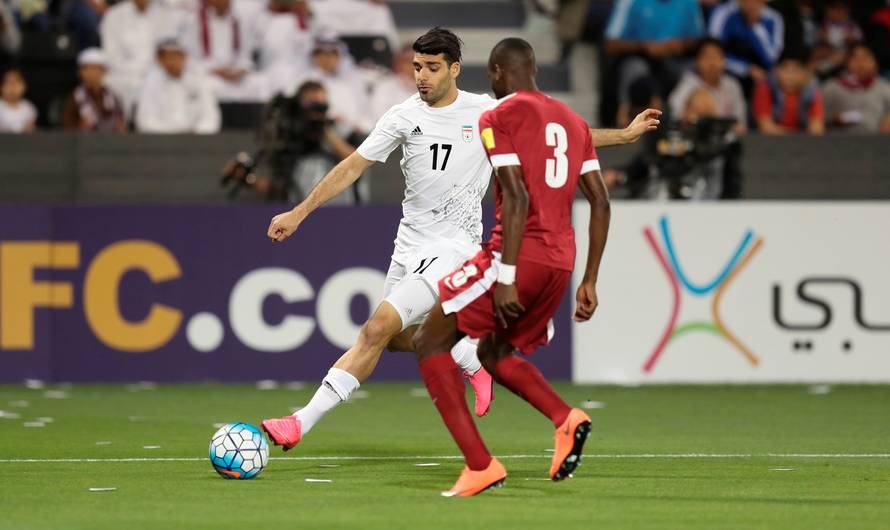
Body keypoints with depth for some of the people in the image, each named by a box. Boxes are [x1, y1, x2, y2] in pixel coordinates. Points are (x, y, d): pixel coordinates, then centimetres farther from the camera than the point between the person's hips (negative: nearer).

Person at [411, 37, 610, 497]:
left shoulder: (499, 117, -5)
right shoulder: (572, 121, 17)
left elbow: (517, 199, -16)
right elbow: (600, 204, 15)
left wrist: (506, 278, -18)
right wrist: (588, 282, 17)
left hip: (520, 256, -8)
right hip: (560, 264, 8)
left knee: (429, 342, 4)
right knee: (494, 353, 27)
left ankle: (480, 465, -8)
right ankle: (566, 419, 0)